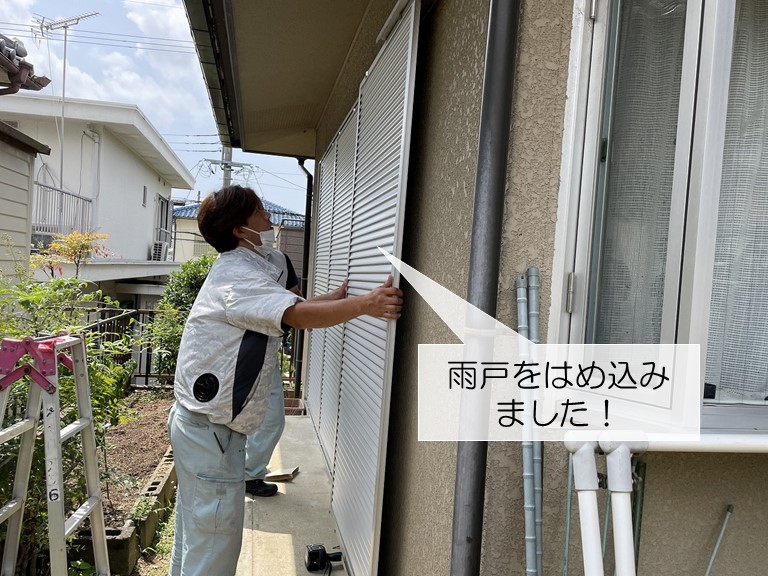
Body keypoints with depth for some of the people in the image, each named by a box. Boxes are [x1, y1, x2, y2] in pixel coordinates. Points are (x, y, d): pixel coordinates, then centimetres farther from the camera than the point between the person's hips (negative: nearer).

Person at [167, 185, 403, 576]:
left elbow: (291, 306, 17)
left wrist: (342, 296, 13)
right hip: (211, 430, -11)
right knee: (214, 541, 2)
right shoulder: (237, 277, -20)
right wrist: (365, 304, -39)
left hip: (196, 422, 11)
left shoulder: (239, 271, 13)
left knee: (194, 534, 24)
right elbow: (298, 314, -34)